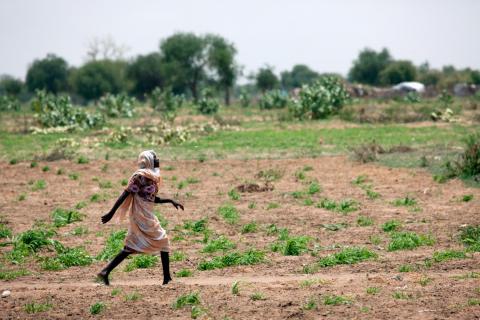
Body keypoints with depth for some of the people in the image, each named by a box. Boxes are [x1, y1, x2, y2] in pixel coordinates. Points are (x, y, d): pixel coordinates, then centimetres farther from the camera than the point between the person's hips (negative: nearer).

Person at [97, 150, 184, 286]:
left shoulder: (152, 177, 14)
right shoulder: (140, 176, -13)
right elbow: (125, 194, -16)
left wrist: (171, 201, 15)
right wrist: (111, 213, -18)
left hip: (146, 216, 9)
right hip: (143, 217, -9)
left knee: (130, 248, 7)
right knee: (163, 241, 0)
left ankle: (105, 272, 4)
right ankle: (167, 277, 6)